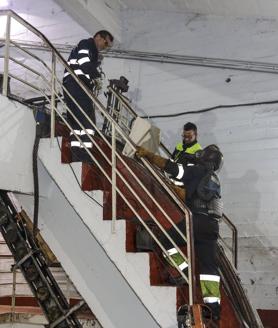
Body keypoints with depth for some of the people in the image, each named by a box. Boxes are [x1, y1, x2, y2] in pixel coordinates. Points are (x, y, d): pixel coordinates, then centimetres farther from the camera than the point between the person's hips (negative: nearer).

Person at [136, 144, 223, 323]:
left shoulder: (196, 171, 1)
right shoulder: (215, 179, 24)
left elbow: (168, 166, -6)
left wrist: (148, 154, -1)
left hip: (197, 220, -7)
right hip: (212, 225, 7)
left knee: (166, 241, 7)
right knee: (209, 265, 5)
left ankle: (186, 273, -4)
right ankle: (214, 305, 1)